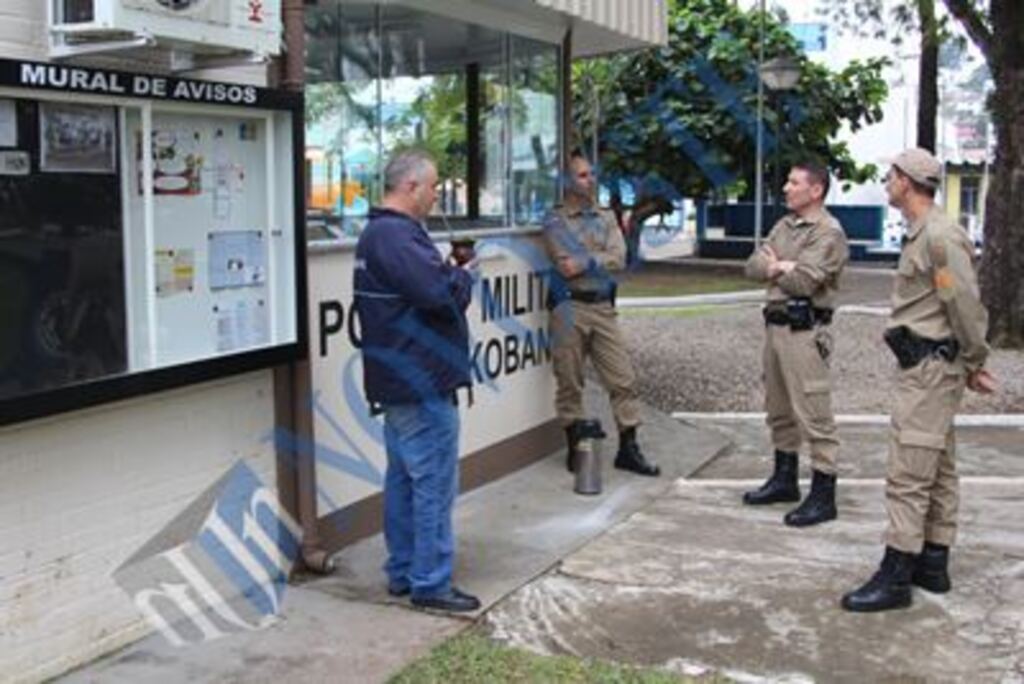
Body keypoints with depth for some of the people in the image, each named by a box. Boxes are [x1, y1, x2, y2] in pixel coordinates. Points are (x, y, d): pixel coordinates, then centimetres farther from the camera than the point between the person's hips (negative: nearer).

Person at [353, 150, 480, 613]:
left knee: (403, 479, 16)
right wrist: (464, 275, -7)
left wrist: (453, 275, 2)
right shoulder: (397, 235, -20)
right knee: (434, 484, -3)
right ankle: (431, 583, 5)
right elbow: (442, 294, -27)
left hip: (398, 381, 11)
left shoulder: (378, 232, 15)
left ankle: (402, 572, 25)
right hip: (422, 383, -11)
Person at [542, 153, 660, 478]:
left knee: (623, 378, 3)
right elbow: (566, 264, -14)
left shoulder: (606, 217, 13)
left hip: (603, 307, 4)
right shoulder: (555, 221, 0)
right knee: (569, 382, 4)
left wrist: (585, 261, -11)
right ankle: (575, 448, 16)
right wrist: (601, 260, -7)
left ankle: (628, 448, 12)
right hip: (570, 307, -4)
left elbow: (619, 257, -2)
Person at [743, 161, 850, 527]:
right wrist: (779, 267, -10)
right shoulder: (784, 226, 16)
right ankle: (784, 479, 31)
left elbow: (802, 281, -20)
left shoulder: (829, 233, -10)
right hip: (775, 325, 9)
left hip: (804, 331, -9)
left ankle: (823, 496, -2)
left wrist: (774, 267, -2)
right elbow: (753, 266, 9)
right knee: (779, 411, 17)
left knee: (813, 415, -7)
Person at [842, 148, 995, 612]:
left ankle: (895, 576, -5)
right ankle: (933, 564, 23)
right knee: (937, 469, 14)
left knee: (908, 471, -9)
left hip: (931, 367, -11)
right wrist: (970, 364, 15)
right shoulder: (921, 235, 14)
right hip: (925, 365, 11)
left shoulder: (941, 237, -18)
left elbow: (966, 305, -18)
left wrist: (975, 364, -8)